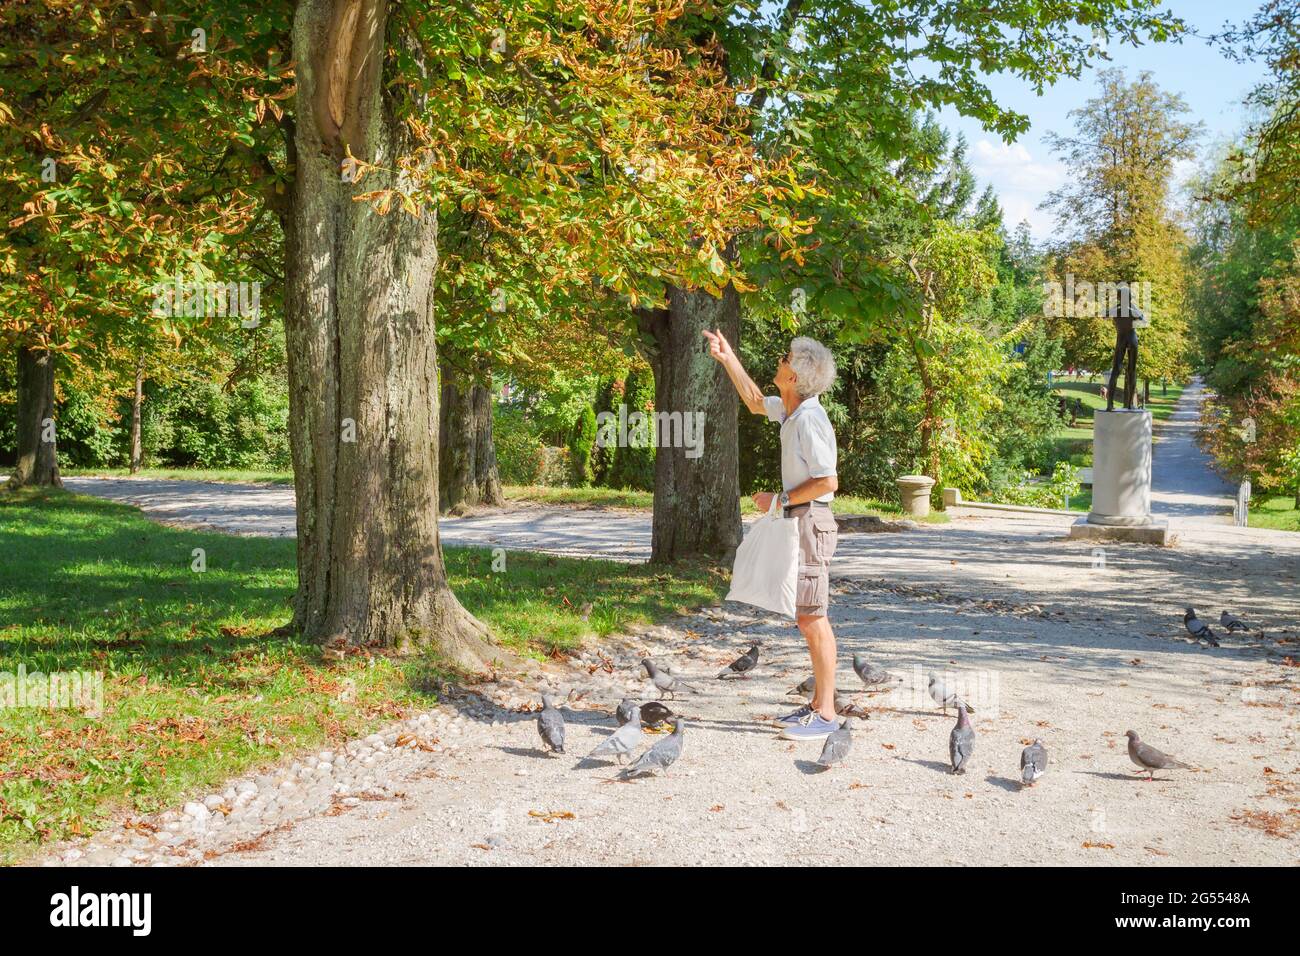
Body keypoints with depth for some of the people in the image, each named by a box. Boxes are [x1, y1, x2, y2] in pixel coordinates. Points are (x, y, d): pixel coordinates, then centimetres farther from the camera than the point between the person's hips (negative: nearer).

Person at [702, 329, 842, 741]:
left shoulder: (809, 419, -19)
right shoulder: (791, 410, 10)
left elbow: (828, 482, -23)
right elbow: (755, 402, 32)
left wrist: (779, 499, -14)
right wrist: (727, 359, 28)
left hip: (811, 522, -10)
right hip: (798, 522, 10)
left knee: (813, 619, -8)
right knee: (808, 620, 12)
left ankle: (825, 714, -4)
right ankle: (818, 704, 19)